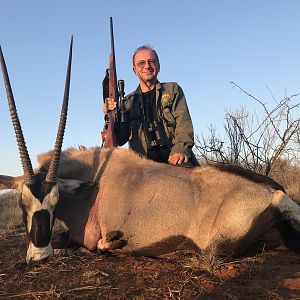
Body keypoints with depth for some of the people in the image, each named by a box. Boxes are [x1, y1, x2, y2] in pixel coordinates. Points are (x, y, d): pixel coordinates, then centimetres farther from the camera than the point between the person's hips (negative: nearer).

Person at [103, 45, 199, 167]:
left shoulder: (172, 90, 17)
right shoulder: (129, 102, 21)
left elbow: (183, 122, 1)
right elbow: (120, 139, 15)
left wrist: (180, 149, -18)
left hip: (174, 158, -2)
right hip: (144, 163, 3)